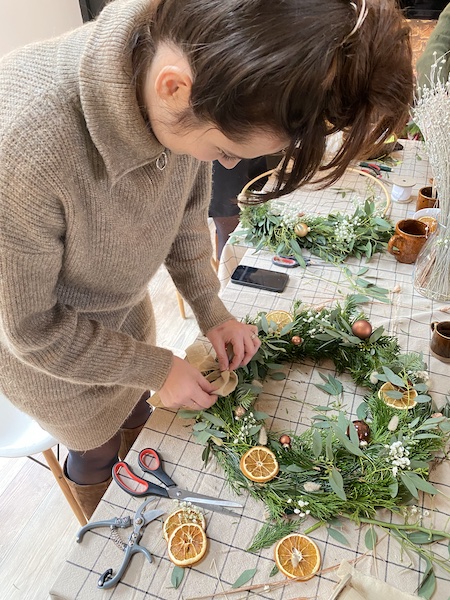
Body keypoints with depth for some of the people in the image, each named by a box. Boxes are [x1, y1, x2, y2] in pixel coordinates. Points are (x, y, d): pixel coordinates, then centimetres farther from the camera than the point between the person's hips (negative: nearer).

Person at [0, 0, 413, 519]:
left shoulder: (191, 106, -23)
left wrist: (211, 312, -5)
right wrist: (158, 369, -18)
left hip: (124, 308, 5)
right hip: (44, 347, -4)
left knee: (134, 416, 29)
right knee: (97, 448, 21)